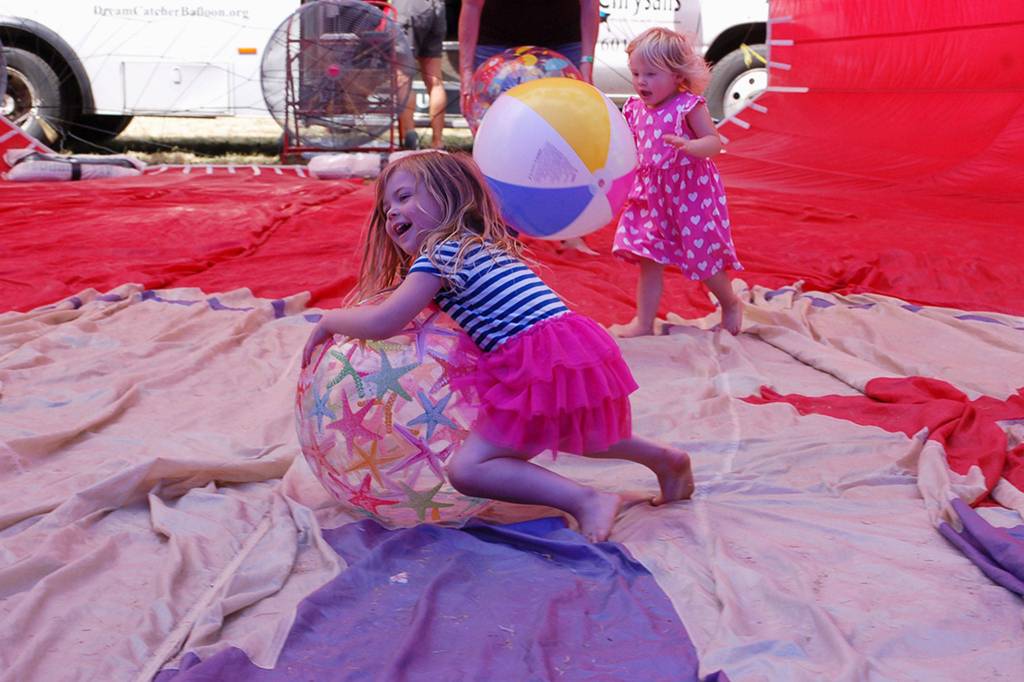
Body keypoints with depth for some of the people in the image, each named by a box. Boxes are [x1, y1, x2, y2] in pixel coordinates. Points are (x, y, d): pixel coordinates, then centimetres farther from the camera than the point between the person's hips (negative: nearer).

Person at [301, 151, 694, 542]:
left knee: (466, 469, -7)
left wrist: (329, 321, 7)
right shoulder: (480, 246, 22)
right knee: (557, 431, 39)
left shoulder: (440, 253, -6)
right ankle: (666, 459, 41)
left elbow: (382, 323, -11)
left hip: (543, 368, -10)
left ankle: (586, 500, -15)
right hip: (579, 348, 10)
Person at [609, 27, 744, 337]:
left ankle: (731, 303, 32)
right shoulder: (635, 109, 6)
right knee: (649, 261, 5)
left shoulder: (689, 105, -12)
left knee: (703, 256, 6)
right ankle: (643, 323, 14)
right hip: (650, 195, 6)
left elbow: (715, 142, -16)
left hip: (690, 193, -5)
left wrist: (689, 146, -33)